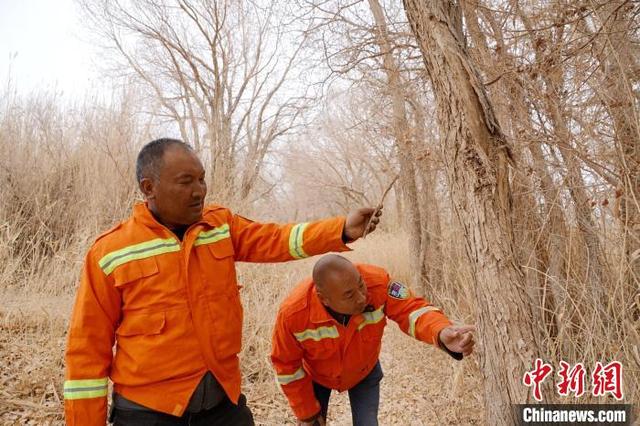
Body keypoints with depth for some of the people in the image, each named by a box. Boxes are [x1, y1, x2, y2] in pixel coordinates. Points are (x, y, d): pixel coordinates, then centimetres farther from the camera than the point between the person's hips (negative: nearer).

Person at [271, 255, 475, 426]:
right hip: (316, 377, -1)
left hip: (364, 373, 1)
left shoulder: (377, 282, -36)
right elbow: (287, 366, -19)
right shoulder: (293, 313, -35)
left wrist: (442, 333, -54)